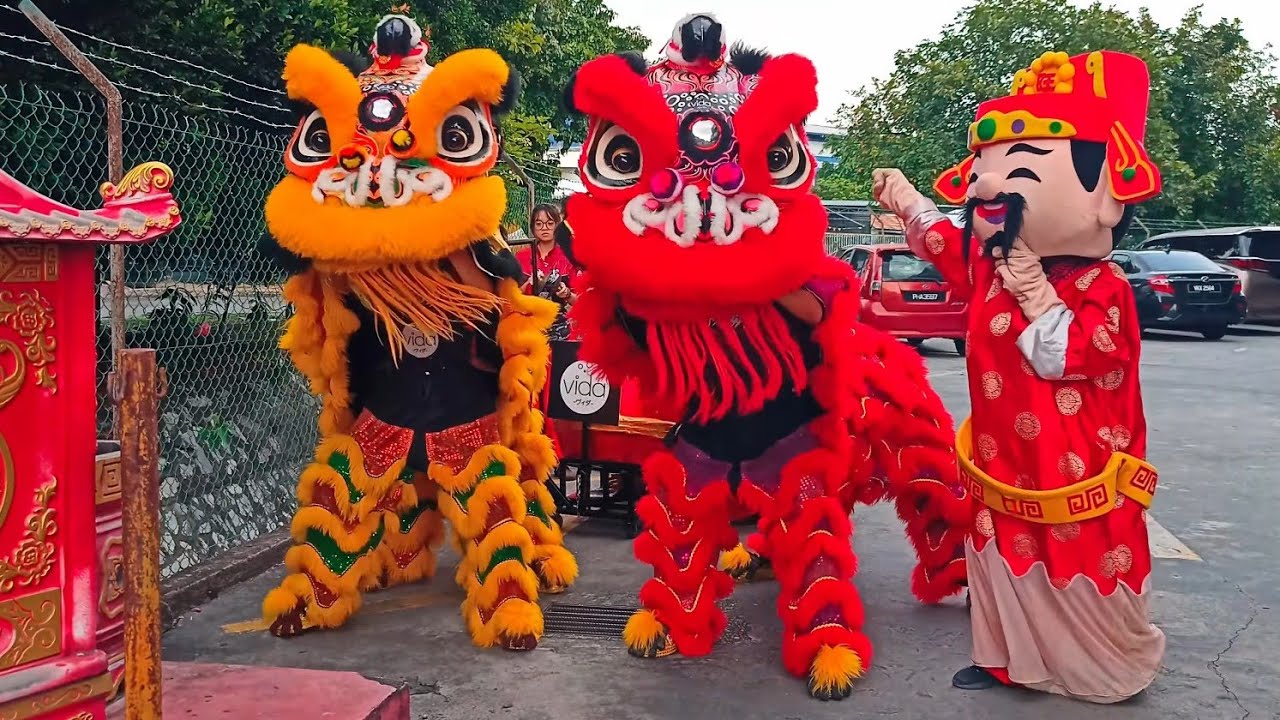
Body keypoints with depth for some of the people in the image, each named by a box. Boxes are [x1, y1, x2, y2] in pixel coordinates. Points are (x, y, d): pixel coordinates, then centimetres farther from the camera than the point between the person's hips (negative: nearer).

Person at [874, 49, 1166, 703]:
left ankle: (1116, 669, 28)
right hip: (1005, 464, 7)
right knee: (1004, 560, 17)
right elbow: (944, 241, 20)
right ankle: (1005, 657, 33)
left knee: (1083, 579, 7)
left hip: (1075, 472, -6)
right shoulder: (991, 265, 1)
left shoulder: (1102, 288, -19)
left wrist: (1036, 292, -27)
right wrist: (907, 202, 22)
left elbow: (1064, 356, -29)